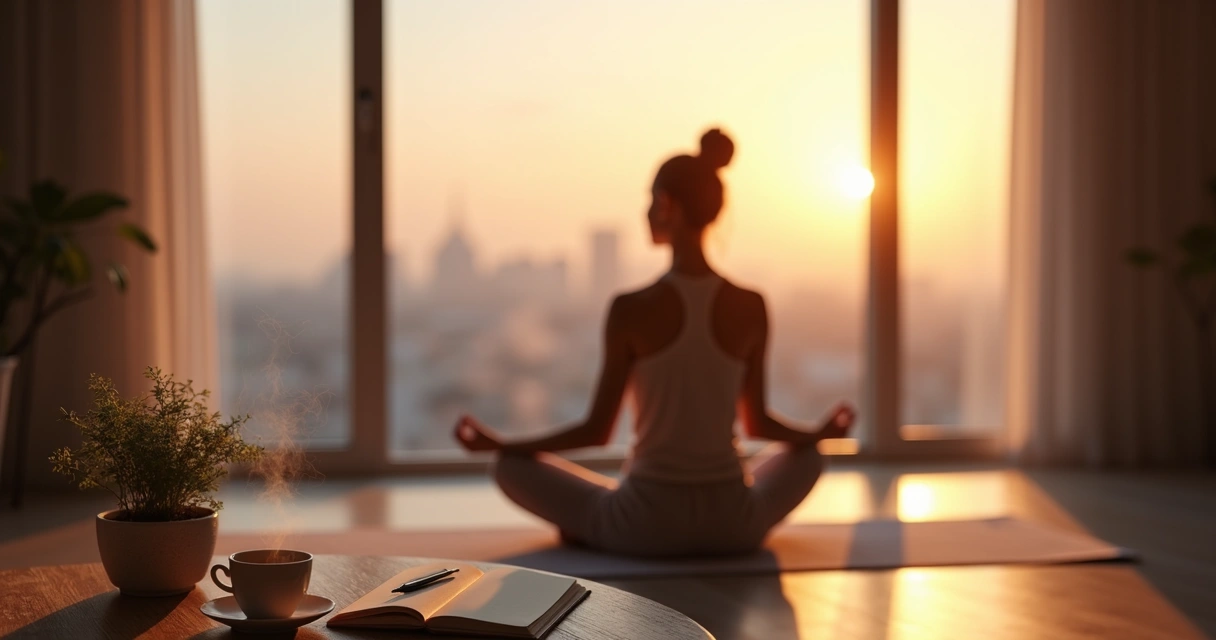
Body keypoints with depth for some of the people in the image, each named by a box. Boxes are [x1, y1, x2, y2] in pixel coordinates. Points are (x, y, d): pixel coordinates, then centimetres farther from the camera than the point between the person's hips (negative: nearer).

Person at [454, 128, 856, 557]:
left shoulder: (632, 310, -13)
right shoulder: (750, 308, -4)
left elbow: (598, 431, -7)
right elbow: (757, 422, 7)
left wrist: (500, 445, 7)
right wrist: (821, 434, 28)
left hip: (647, 523, -2)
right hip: (733, 524, 2)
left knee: (511, 467, 17)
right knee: (807, 455, 34)